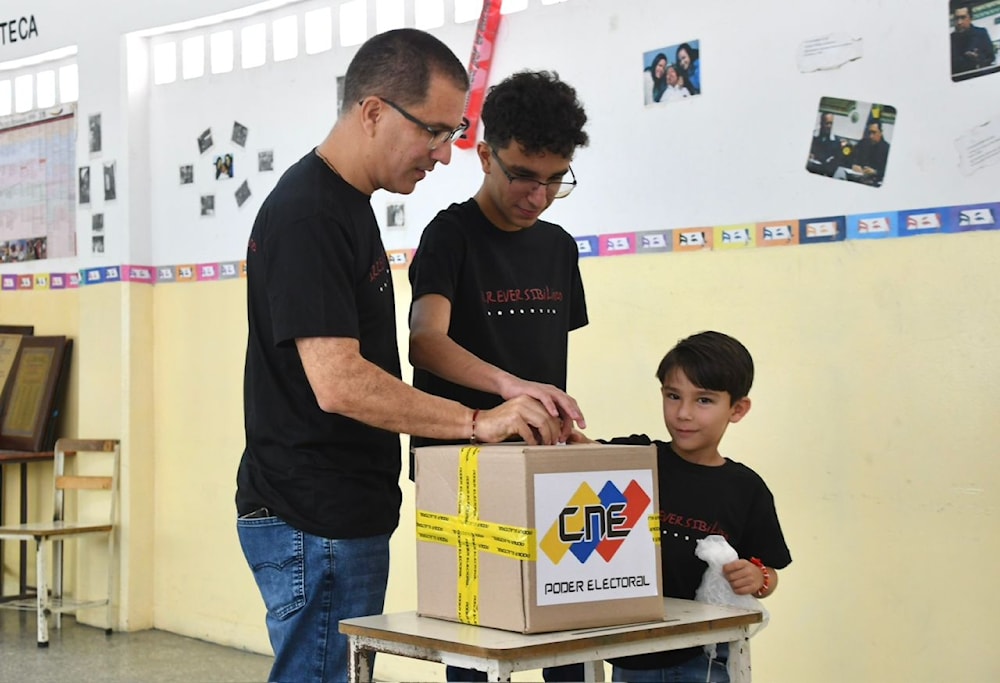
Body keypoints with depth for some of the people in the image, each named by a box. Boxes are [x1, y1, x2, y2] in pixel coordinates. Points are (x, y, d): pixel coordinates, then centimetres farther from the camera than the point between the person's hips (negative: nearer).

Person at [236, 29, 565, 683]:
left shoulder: (347, 204, 14)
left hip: (347, 513, 10)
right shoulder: (307, 214, -19)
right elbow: (338, 383, -26)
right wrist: (475, 421, -24)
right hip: (315, 524, -10)